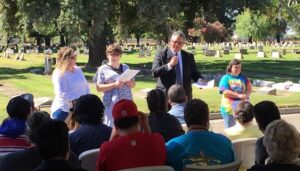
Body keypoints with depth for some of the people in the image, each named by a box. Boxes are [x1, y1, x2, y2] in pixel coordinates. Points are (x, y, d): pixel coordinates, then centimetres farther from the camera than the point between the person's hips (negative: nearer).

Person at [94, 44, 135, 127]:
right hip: (111, 104, -4)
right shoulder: (103, 69, 5)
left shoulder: (126, 67, 18)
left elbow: (133, 84, 20)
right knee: (112, 127, -6)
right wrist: (114, 85, -14)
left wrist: (128, 82, -4)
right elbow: (98, 88, -3)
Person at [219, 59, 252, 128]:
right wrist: (239, 95, -20)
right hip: (229, 107, -4)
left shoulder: (243, 78, 10)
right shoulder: (225, 78, -5)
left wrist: (246, 95, -15)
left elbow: (249, 88, 7)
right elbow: (225, 92, -15)